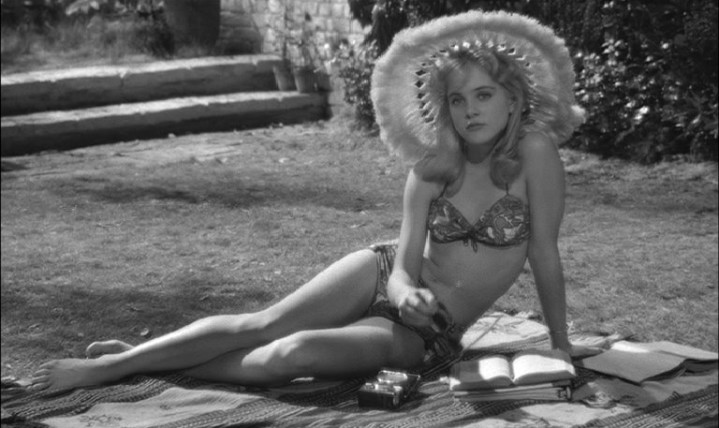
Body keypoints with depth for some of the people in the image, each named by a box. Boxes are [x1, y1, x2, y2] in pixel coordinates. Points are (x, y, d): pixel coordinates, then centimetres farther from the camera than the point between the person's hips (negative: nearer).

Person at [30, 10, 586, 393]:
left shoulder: (534, 151, -11)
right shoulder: (431, 169, -2)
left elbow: (545, 254, -8)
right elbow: (404, 265, -5)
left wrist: (561, 348, -6)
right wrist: (406, 293, -28)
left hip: (428, 334, -2)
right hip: (381, 276, 3)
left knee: (298, 353, -27)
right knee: (260, 325, -22)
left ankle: (145, 366, -14)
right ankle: (114, 361, -13)